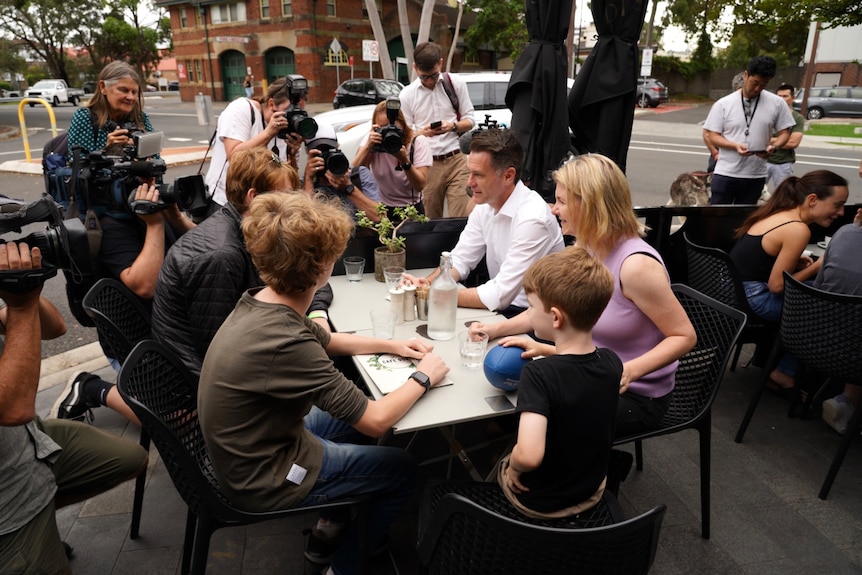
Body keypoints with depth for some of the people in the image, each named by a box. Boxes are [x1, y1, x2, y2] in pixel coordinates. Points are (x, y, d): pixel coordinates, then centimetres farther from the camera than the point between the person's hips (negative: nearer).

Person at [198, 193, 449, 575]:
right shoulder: (284, 342, -36)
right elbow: (376, 421, -27)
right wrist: (423, 378, -11)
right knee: (402, 469, 7)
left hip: (255, 447, 8)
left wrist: (390, 345, 5)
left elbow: (325, 340, 12)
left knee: (349, 415, 22)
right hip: (264, 479, -8)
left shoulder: (261, 303, -9)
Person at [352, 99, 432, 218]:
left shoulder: (419, 142, -8)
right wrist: (368, 146, -24)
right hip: (380, 208, 2)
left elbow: (420, 185, -16)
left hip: (411, 209, -2)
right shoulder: (372, 139, -2)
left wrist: (404, 160, -30)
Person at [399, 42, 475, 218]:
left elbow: (470, 121, 9)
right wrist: (422, 132, -14)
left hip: (456, 159, 0)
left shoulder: (456, 83, 6)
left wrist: (453, 126, -12)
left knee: (463, 217, -9)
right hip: (426, 164, 0)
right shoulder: (407, 95, 5)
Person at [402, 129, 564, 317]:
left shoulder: (532, 217, -24)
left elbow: (499, 296, -25)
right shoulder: (485, 206, -1)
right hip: (501, 303, 6)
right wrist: (427, 283, -13)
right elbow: (460, 259, 6)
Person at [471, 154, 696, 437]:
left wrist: (629, 371, -33)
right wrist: (498, 329, -4)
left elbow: (684, 336, -20)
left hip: (635, 394, -7)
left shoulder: (635, 264, -28)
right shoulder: (583, 249, -4)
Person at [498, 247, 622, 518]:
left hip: (539, 501, -5)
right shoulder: (612, 363, -16)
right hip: (592, 493, 5)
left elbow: (529, 455, -44)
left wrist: (513, 467, -24)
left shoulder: (538, 374, -35)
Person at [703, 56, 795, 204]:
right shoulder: (723, 104, -4)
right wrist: (735, 146, -21)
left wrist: (774, 146, -15)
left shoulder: (777, 103, 2)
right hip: (725, 173, -2)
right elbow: (711, 136, -5)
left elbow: (784, 132, 7)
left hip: (756, 175, 2)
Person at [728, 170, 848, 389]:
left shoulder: (775, 213, 9)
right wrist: (817, 267, -4)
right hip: (749, 298, -9)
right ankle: (786, 372, 14)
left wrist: (794, 262, 6)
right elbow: (777, 286, -16)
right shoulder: (798, 229, -18)